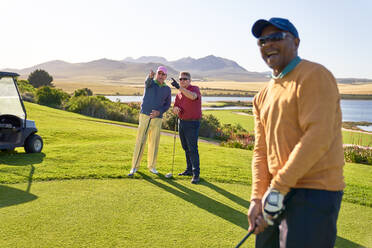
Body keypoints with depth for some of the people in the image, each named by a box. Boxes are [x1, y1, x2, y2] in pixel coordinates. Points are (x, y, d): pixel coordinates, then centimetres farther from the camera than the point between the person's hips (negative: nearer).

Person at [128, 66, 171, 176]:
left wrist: (159, 112, -11)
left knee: (154, 143, 6)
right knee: (140, 141, -3)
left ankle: (152, 166, 17)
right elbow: (147, 81, -27)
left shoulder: (167, 89, 8)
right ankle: (135, 167, 3)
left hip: (157, 119, 3)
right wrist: (150, 76, -52)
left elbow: (167, 105, 9)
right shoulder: (150, 83, -1)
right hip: (145, 116, -3)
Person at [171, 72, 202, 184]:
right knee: (186, 148, 14)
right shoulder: (179, 94, 12)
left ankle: (196, 174, -8)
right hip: (182, 122, 7)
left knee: (192, 148, -11)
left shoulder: (195, 89, -9)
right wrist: (176, 109, -12)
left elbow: (192, 96, -34)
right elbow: (174, 109, 12)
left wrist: (179, 87, -40)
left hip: (192, 123, -7)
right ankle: (189, 169, 25)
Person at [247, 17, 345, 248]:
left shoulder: (315, 76, -10)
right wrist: (257, 197, 0)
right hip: (277, 193, 8)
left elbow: (318, 138, -21)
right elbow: (261, 150, 12)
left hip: (315, 193, -7)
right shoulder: (263, 96, 14)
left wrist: (278, 188, -20)